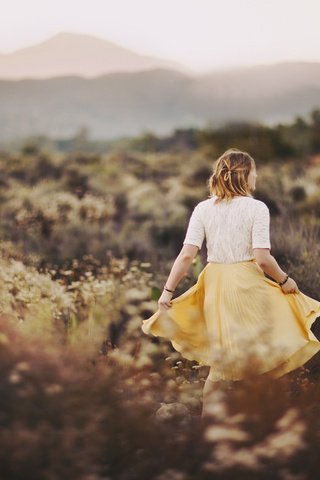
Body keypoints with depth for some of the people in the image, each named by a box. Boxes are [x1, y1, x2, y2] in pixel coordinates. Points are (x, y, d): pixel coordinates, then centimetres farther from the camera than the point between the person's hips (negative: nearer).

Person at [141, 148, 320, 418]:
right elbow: (263, 258, -14)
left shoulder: (203, 209, 1)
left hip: (214, 284, 4)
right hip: (247, 284, -4)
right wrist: (284, 279, 2)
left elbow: (186, 255, -6)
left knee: (225, 359, 16)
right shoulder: (256, 208, -8)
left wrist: (168, 291, -1)